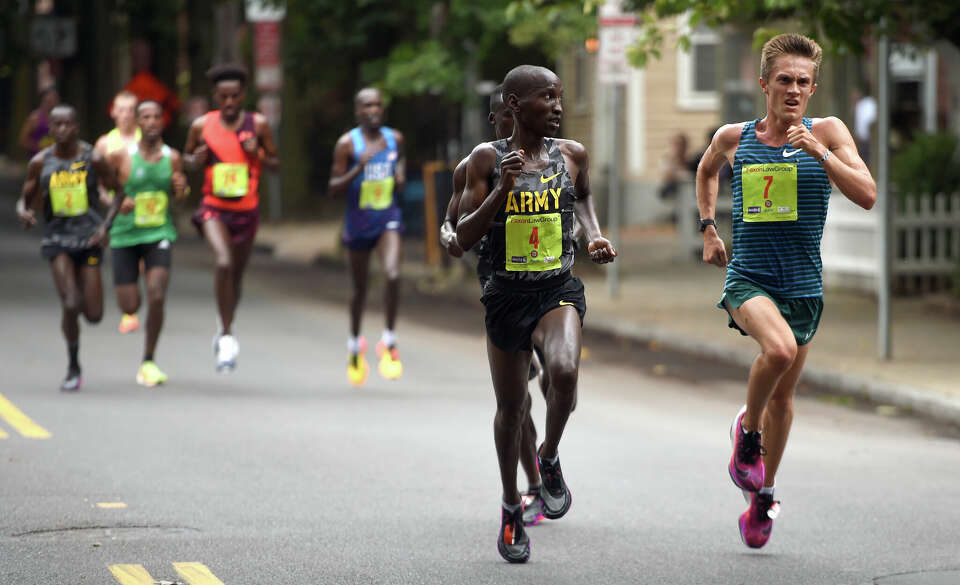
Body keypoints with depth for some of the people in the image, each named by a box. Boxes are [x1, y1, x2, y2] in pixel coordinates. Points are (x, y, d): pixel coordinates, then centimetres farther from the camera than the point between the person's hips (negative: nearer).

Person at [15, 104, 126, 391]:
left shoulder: (92, 159, -3)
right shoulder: (40, 162, 0)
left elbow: (118, 192, 7)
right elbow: (25, 198, 9)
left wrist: (107, 225, -6)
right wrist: (23, 212, -15)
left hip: (89, 237, 1)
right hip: (57, 236, 0)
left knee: (94, 315, -1)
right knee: (70, 306, -17)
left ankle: (82, 293, 38)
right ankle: (73, 368, 2)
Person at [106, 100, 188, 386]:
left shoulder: (172, 157, 1)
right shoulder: (121, 156, -8)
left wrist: (181, 189, -7)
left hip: (160, 234, 1)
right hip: (126, 235, -1)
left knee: (156, 297, -18)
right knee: (130, 306, 0)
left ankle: (148, 363, -3)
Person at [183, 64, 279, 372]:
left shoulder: (257, 124, -3)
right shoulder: (202, 126, -3)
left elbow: (275, 162, 5)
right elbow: (187, 156, 13)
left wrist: (257, 154, -15)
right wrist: (195, 160, -10)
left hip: (247, 209, 2)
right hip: (214, 208, -2)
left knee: (236, 275, 15)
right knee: (224, 263, -26)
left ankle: (225, 331, 41)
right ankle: (227, 336, -16)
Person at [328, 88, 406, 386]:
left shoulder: (394, 138, 3)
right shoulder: (347, 144, -8)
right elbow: (333, 189, -9)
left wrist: (401, 178, 0)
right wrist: (358, 169, -25)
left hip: (388, 219, 1)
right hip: (358, 222, -1)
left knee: (393, 275, -24)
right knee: (360, 289, 11)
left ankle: (389, 342, -10)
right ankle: (355, 345, 36)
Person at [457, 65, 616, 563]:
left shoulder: (572, 154, 2)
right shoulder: (488, 158, -5)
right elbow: (464, 237, -8)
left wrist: (594, 234, 7)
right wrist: (503, 189, -19)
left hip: (559, 290, 0)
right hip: (507, 294, 0)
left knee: (564, 371, -29)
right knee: (511, 407, 10)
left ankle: (550, 458, 0)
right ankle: (511, 507, 32)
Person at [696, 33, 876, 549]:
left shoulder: (827, 133, -4)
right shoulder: (733, 138, 0)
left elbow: (867, 196, -15)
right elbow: (706, 171, 24)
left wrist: (820, 153, -24)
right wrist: (708, 227, 17)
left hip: (803, 286, 2)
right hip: (747, 279, -2)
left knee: (783, 397, 14)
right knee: (779, 348, -32)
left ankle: (764, 495, 35)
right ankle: (747, 429, -4)